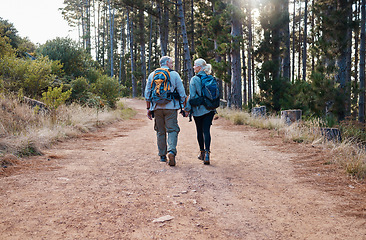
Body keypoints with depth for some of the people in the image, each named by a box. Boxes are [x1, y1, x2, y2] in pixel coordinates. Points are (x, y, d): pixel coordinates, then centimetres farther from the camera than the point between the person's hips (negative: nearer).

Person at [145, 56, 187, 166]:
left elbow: (147, 93, 11)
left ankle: (162, 156, 16)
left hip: (157, 107, 3)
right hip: (171, 107, -3)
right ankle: (171, 151, -23)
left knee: (160, 131, 12)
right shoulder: (174, 74, 1)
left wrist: (148, 108, 15)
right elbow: (182, 93, 0)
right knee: (172, 130, -2)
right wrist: (185, 107, 7)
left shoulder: (152, 75, 10)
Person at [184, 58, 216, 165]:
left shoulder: (194, 79, -8)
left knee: (200, 131, 11)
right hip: (210, 108, 3)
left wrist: (187, 108, -5)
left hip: (198, 110, -3)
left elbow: (192, 95, -12)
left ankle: (202, 152, 23)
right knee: (206, 130, 0)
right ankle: (207, 153, -15)